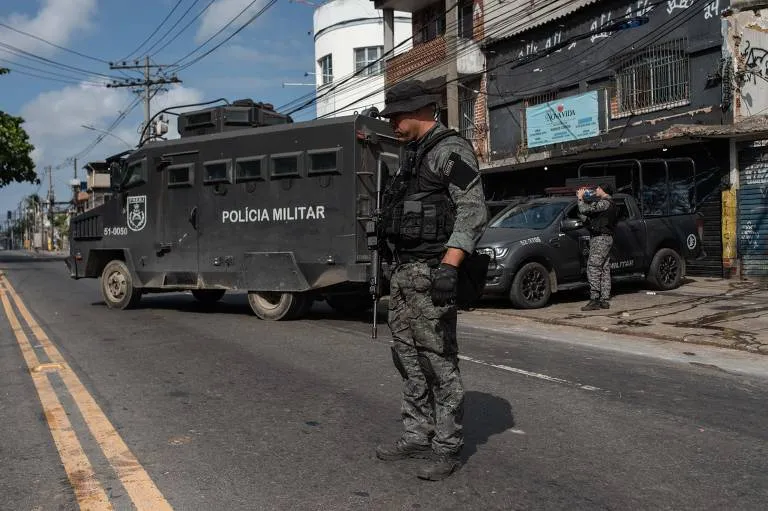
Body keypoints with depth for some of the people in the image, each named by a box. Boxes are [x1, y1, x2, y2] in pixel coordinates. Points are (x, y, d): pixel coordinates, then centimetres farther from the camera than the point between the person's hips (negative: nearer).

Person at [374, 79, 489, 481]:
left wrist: (449, 266, -25)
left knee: (438, 358, -5)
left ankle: (447, 447, 5)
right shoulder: (414, 156, 20)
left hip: (431, 271, -9)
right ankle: (417, 435, 22)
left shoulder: (451, 150, -7)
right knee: (407, 355, 12)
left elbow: (473, 211, -16)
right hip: (404, 270, 10)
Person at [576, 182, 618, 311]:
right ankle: (605, 300, 12)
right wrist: (582, 199, 18)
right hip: (605, 238, 11)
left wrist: (580, 198, -4)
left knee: (593, 268, -12)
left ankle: (594, 300, -14)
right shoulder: (609, 204, 21)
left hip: (601, 239, -11)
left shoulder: (605, 203, -13)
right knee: (604, 269, 10)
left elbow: (585, 210, -21)